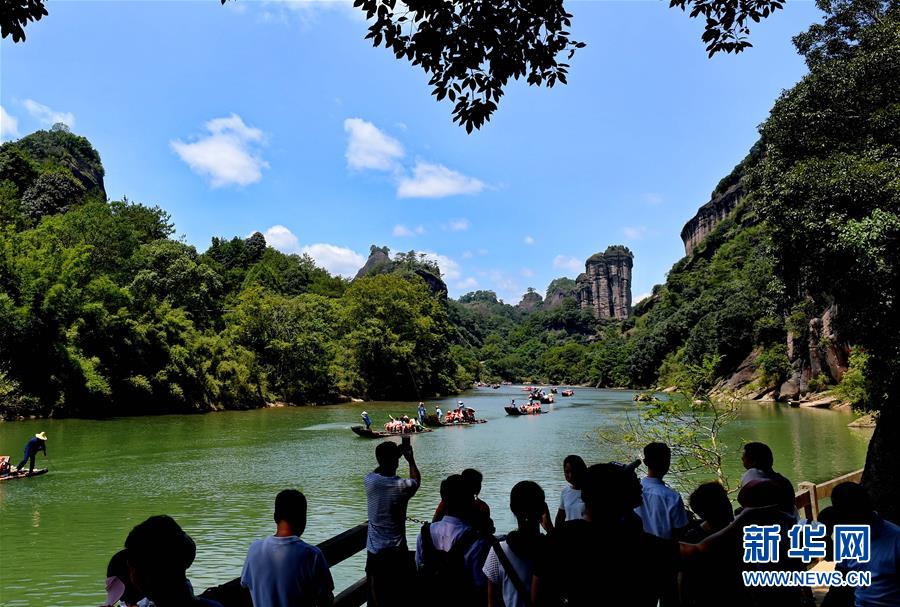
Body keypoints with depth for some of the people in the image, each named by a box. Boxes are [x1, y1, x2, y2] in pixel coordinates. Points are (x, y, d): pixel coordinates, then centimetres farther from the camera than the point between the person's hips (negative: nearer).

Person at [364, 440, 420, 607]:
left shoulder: (369, 481, -10)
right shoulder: (402, 486, -17)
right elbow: (417, 480, 8)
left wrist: (391, 456, 20)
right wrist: (410, 459, 19)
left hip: (374, 553, 3)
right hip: (396, 553, -3)